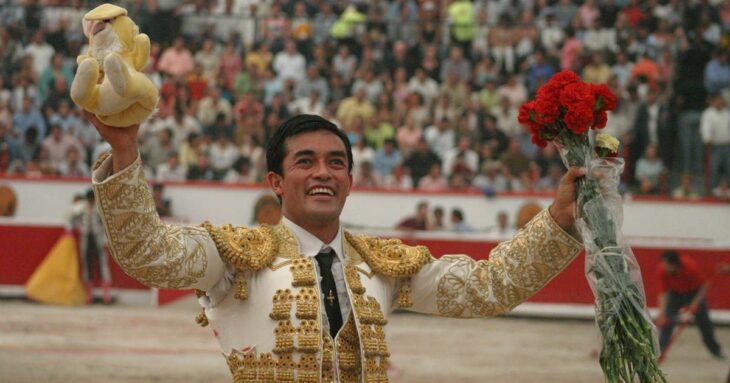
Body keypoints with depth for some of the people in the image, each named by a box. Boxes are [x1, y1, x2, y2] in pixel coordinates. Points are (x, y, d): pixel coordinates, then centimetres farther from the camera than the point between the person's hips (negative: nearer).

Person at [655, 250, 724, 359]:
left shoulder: (690, 266, -37)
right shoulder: (662, 270, -31)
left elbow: (704, 285, -21)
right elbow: (663, 293, -27)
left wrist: (696, 302, -28)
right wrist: (662, 315, -38)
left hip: (695, 292, -1)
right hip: (675, 293, 1)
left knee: (703, 321, 6)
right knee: (667, 320, -13)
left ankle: (715, 350, 23)